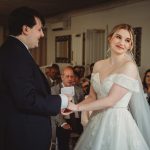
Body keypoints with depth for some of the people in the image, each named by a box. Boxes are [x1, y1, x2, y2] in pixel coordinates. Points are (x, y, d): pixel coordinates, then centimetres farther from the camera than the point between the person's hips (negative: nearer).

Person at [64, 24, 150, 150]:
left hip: (118, 122, -5)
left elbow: (111, 100, -19)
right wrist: (73, 107, -8)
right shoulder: (98, 65, 5)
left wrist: (77, 107, -14)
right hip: (97, 121, 6)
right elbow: (92, 97, 9)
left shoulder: (129, 66, -13)